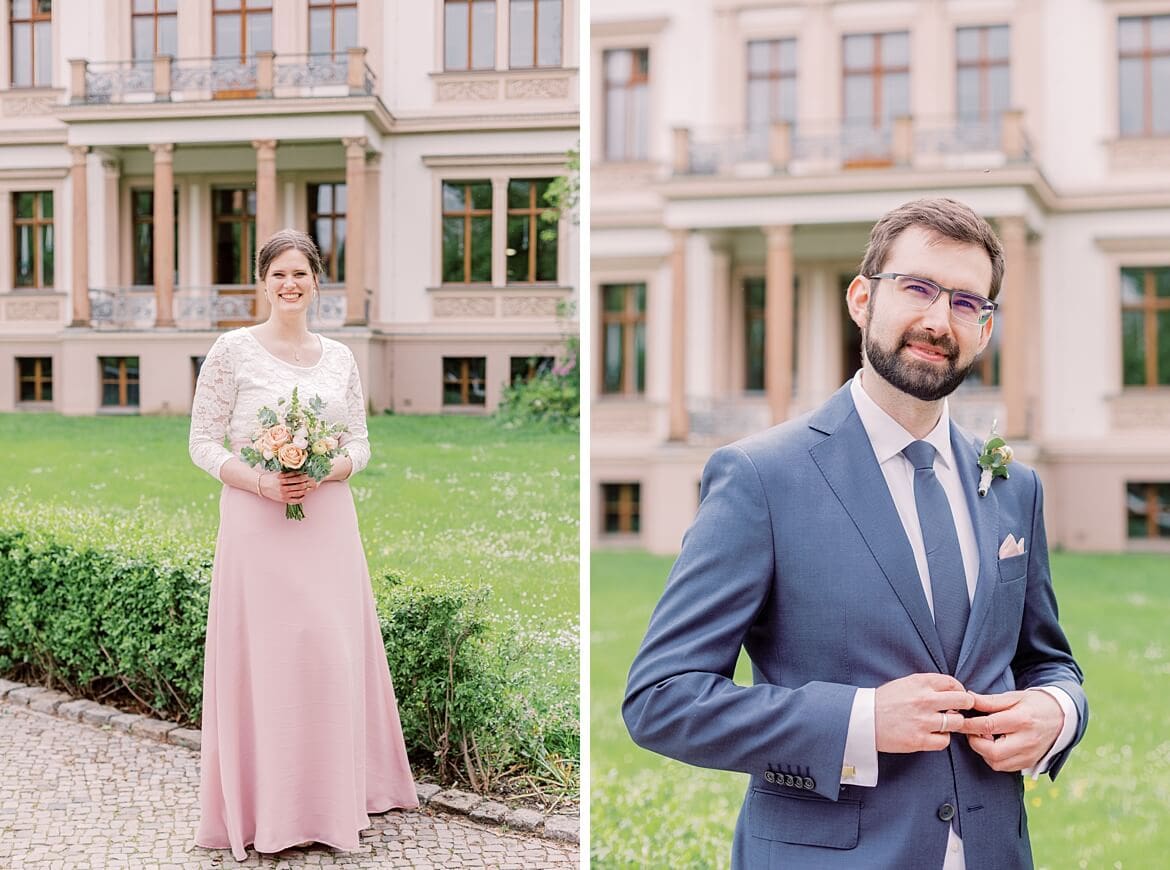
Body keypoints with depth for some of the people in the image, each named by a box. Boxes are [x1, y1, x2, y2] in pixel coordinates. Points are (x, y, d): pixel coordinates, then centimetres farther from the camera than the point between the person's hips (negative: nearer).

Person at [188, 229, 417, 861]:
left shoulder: (339, 357, 9)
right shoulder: (234, 350, -2)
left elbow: (360, 445, 11)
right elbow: (202, 443, -2)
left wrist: (323, 473, -9)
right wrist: (261, 482, -17)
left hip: (328, 523, 4)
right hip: (256, 525, -3)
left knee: (333, 653, 5)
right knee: (262, 655, -2)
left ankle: (333, 796, 19)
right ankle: (263, 807, 10)